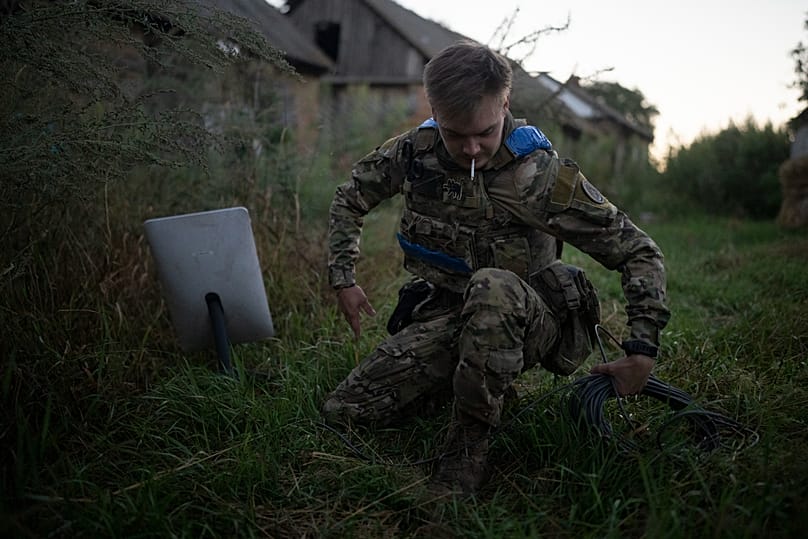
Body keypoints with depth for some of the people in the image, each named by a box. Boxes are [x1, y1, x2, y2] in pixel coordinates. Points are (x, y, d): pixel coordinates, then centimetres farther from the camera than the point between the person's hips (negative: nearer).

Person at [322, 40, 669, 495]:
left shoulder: (543, 174, -19)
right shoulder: (415, 150, -8)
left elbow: (638, 251, -13)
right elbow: (351, 197, 11)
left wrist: (643, 349, -19)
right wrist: (343, 277, 5)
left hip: (526, 317, -4)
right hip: (445, 314, 4)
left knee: (492, 287, -42)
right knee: (343, 412, -7)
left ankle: (468, 449, -23)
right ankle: (462, 386, 14)